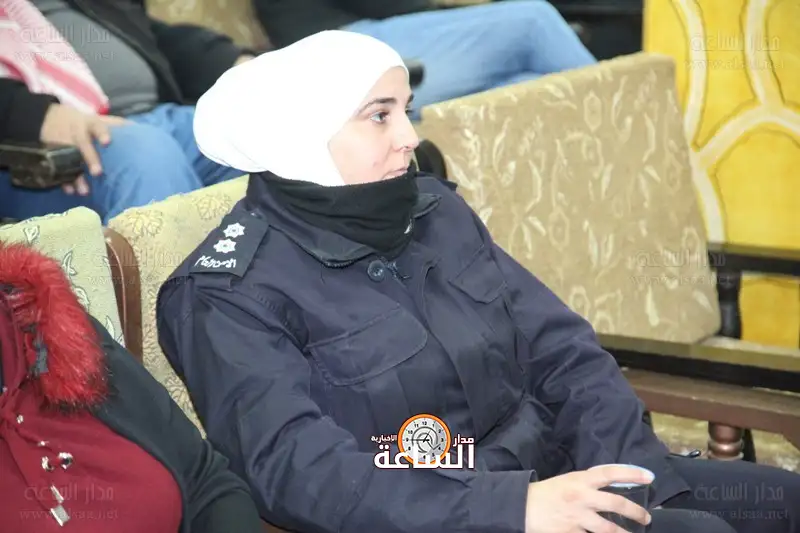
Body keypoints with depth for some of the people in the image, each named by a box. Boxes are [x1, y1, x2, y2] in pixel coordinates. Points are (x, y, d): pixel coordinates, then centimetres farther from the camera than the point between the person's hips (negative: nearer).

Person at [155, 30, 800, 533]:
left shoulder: (435, 210, 8)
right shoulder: (231, 295, -11)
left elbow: (564, 352, 7)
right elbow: (297, 470, -23)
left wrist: (624, 471, -12)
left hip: (548, 472, 7)